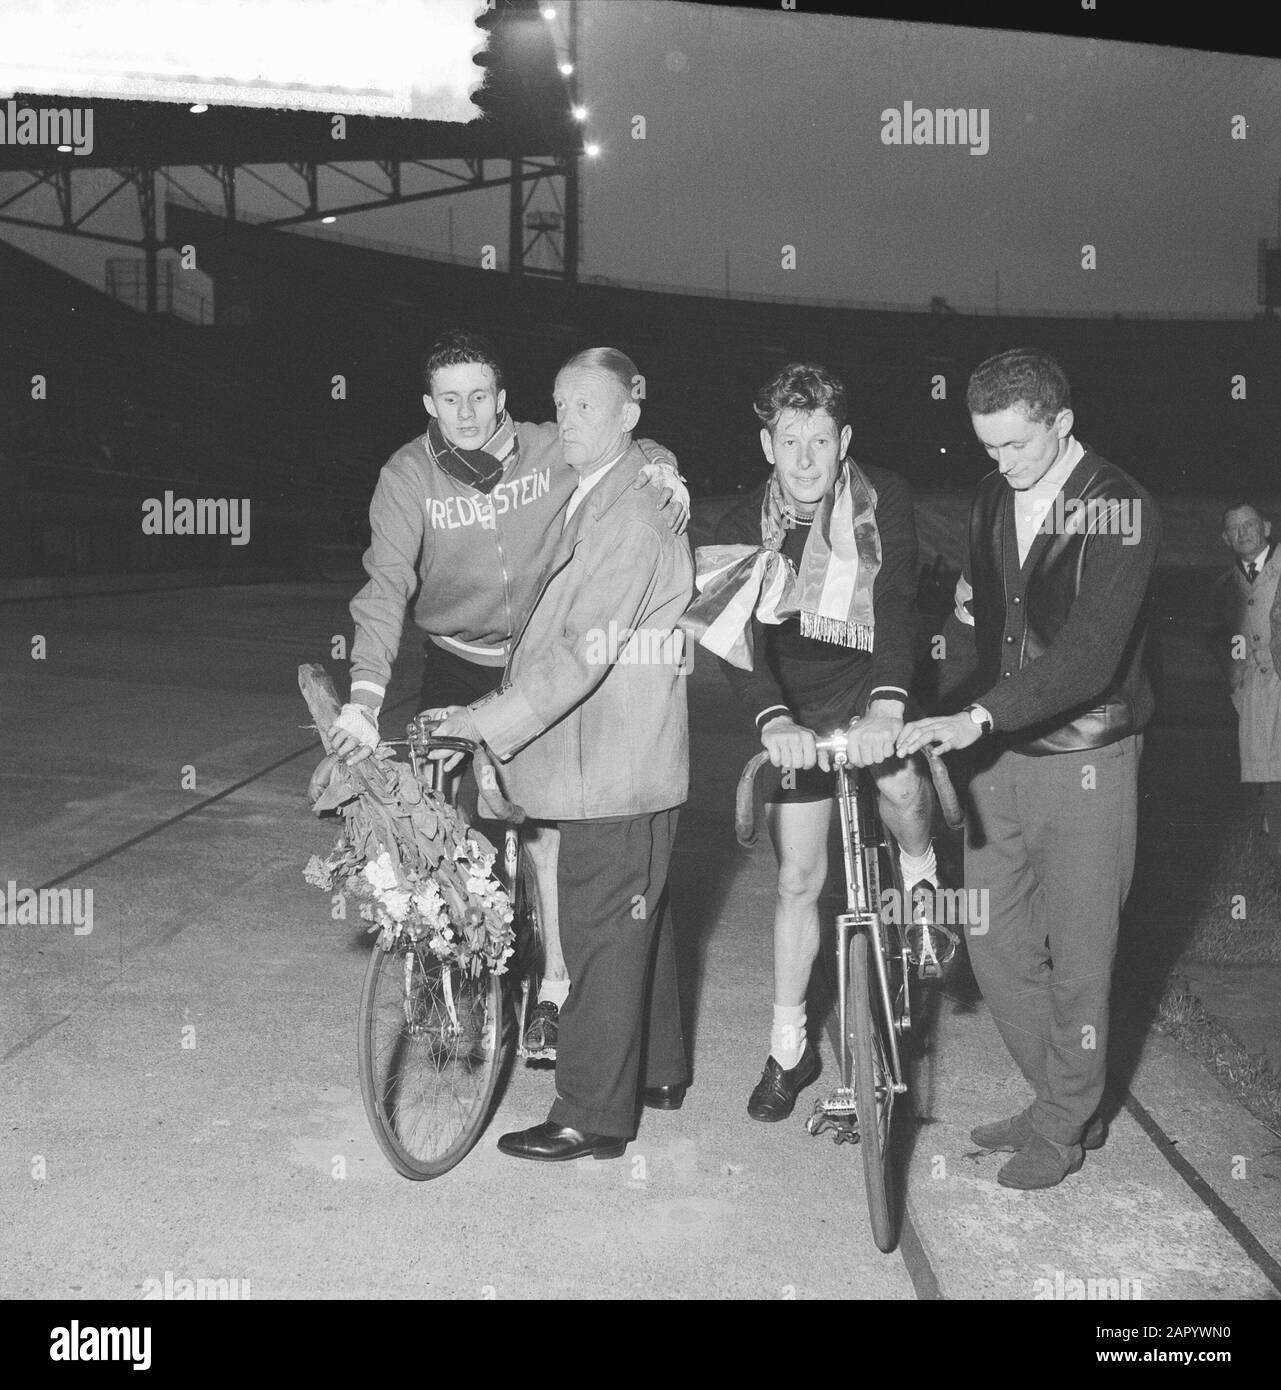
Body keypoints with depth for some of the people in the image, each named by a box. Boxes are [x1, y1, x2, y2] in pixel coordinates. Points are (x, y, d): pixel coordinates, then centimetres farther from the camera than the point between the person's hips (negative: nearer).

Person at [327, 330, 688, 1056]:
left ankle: (554, 988, 15)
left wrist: (663, 469, -23)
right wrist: (365, 695, -36)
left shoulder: (549, 451, -12)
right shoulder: (408, 477, -14)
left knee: (546, 826, -2)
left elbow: (630, 452, 3)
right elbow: (386, 587, -23)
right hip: (456, 667, 1)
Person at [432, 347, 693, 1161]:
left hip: (614, 765, -10)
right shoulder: (597, 499, 14)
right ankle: (659, 1071, 36)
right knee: (639, 920, 20)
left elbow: (581, 654, -25)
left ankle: (593, 1117, 8)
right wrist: (496, 708, 11)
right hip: (618, 758, 10)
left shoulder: (631, 519, -18)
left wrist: (481, 723, -26)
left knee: (603, 936, -2)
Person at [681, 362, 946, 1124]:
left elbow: (895, 603, -26)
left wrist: (886, 703, -43)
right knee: (799, 879, 4)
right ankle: (790, 1047, 19)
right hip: (797, 710, 1)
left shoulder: (884, 499, -14)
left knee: (901, 777, -34)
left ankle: (921, 876, 1)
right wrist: (773, 719, -42)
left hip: (873, 686, -1)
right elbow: (740, 637, -23)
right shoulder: (746, 528, -11)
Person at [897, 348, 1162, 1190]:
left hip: (1083, 758, -6)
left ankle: (1066, 1128, 23)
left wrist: (978, 717, -36)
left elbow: (1090, 653, -27)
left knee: (1076, 956, 4)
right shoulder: (994, 497, 7)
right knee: (995, 944, 12)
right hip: (999, 753, 7)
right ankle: (1057, 1098, 32)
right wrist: (968, 618, 0)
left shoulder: (1120, 511, -15)